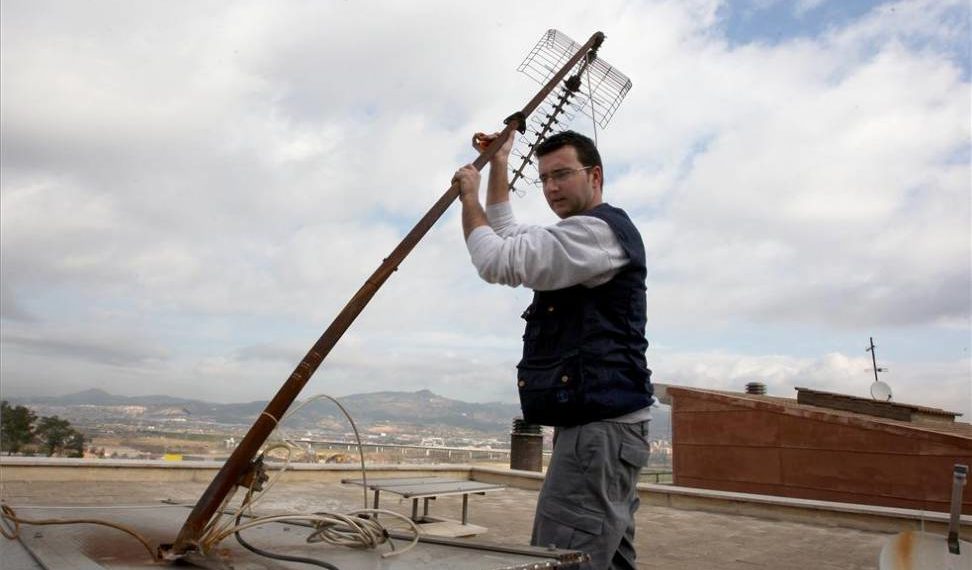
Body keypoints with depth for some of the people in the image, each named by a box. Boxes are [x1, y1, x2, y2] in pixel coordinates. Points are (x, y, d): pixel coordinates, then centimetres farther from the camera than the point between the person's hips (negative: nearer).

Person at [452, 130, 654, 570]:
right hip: (599, 424, 11)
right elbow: (509, 236, 33)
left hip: (600, 428, -11)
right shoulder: (576, 240, 24)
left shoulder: (600, 231, -10)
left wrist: (469, 196, -1)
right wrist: (499, 164, 28)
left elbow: (496, 261, -16)